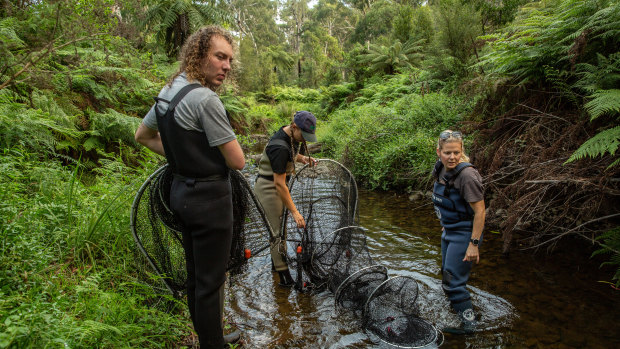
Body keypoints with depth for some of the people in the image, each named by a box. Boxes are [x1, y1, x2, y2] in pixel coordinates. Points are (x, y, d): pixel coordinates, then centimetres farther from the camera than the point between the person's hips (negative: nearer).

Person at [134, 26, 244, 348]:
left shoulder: (168, 92, 6)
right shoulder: (205, 98, -22)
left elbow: (143, 136, 22)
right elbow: (237, 161, -18)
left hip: (182, 190, 10)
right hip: (209, 197, -10)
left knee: (195, 274, 21)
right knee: (210, 281, 4)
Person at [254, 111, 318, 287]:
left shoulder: (292, 135, -2)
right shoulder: (280, 147, -31)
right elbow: (279, 184, -29)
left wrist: (303, 158, 0)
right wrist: (295, 211, -27)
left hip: (278, 185, 9)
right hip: (268, 187, -9)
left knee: (282, 224, 18)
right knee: (278, 231, -7)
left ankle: (276, 260, 37)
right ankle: (284, 277, 1)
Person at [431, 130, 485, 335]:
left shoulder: (467, 175, -25)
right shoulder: (442, 170, -1)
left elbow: (480, 212, -23)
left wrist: (474, 244, -23)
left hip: (464, 233, -8)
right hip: (449, 231, 8)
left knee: (452, 281, -2)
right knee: (447, 275, 23)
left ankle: (469, 323, 16)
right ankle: (458, 303, 46)